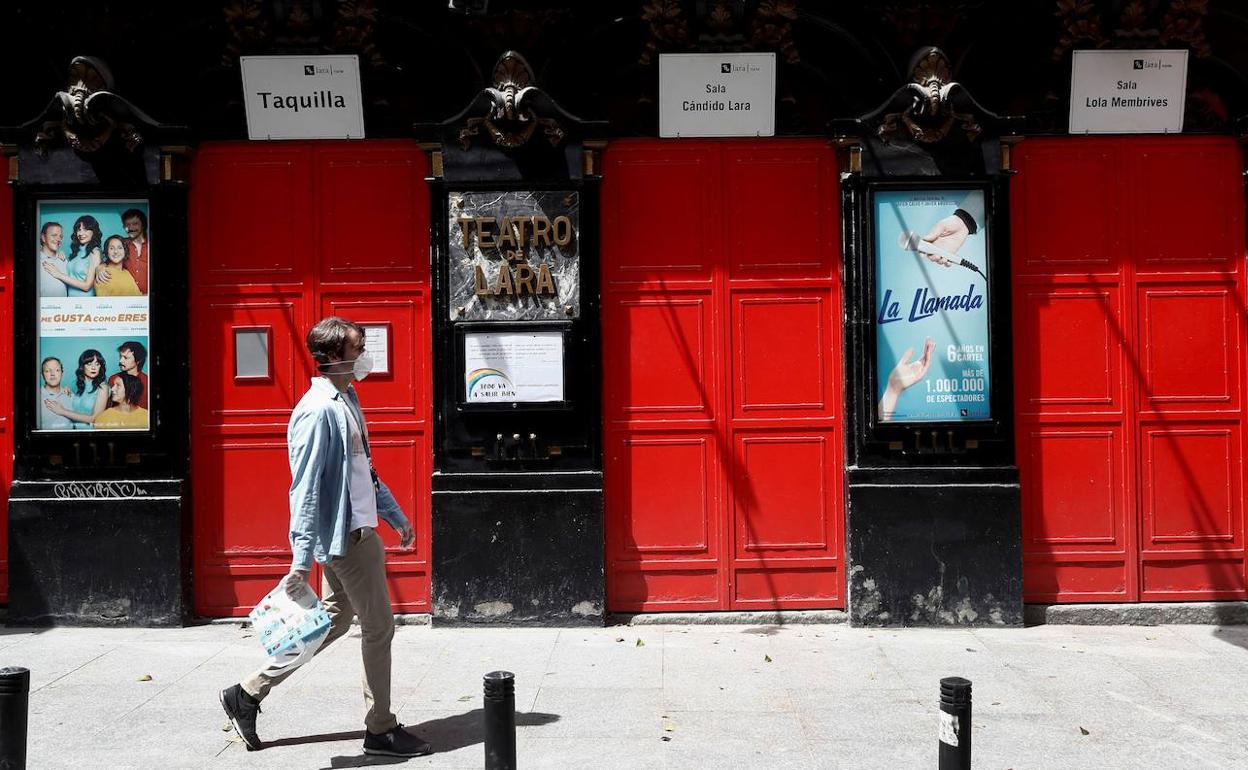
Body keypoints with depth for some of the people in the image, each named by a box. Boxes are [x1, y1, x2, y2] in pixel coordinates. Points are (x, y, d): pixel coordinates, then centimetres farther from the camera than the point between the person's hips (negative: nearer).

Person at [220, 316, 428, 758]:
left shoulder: (346, 399, 12)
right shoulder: (319, 411, -18)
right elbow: (305, 490, -21)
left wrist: (397, 518, 25)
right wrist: (301, 561, -22)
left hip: (357, 531, 10)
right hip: (348, 536, -10)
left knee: (335, 621, 18)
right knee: (379, 627, 2)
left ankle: (247, 694, 27)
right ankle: (382, 730, 17)